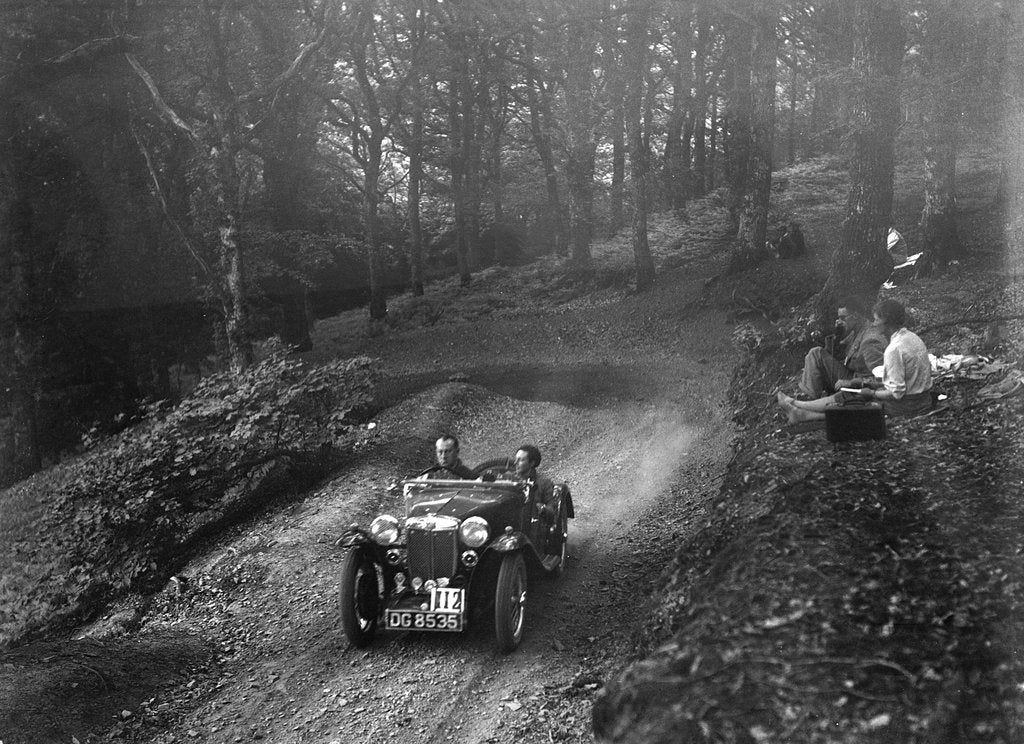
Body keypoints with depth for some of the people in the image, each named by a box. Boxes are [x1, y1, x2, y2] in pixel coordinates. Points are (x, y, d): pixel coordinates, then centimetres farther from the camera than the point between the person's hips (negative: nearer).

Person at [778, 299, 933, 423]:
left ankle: (795, 404, 20)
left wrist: (872, 393, -10)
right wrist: (879, 385, 13)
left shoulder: (894, 349, -25)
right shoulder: (913, 337, 6)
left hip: (903, 407, -9)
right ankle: (803, 414, 20)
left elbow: (896, 393, -25)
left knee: (844, 398, 6)